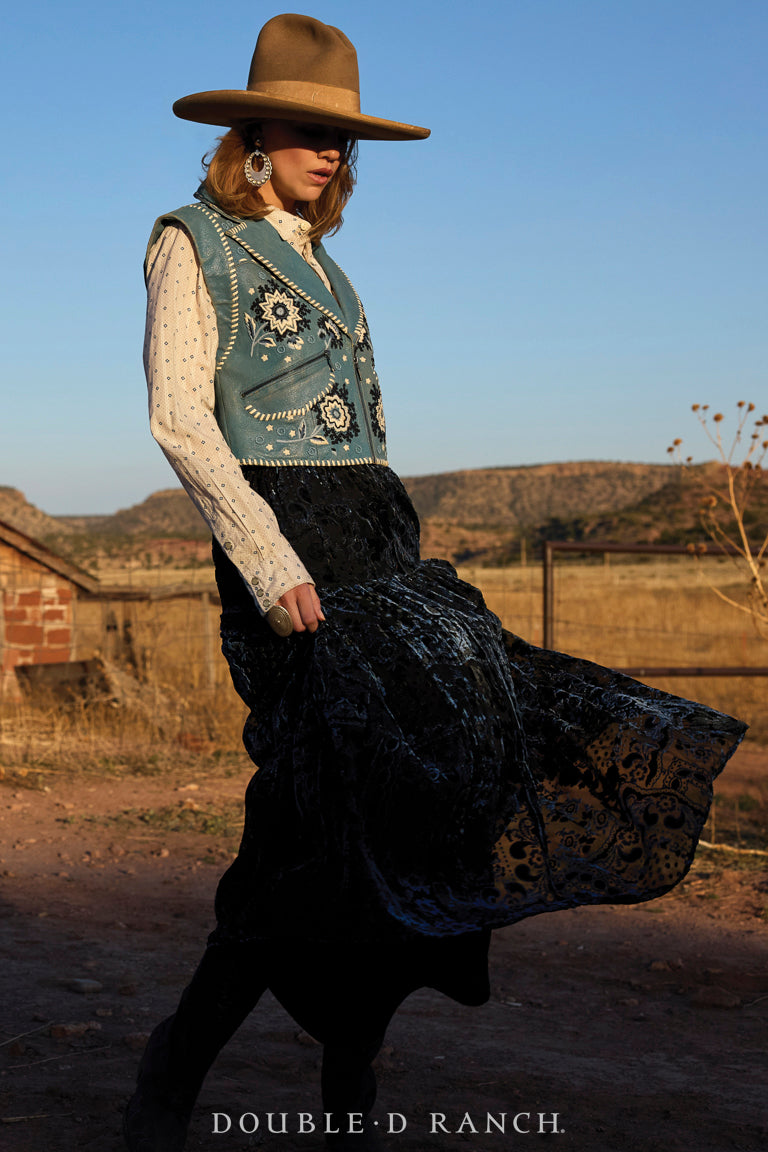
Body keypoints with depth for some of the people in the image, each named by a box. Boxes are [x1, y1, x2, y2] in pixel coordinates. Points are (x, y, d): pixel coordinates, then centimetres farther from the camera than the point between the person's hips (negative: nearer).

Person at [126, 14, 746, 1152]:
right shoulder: (196, 242, 2)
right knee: (336, 795, -17)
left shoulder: (319, 264, 25)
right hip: (282, 531, -8)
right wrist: (269, 561, -20)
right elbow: (179, 417, -10)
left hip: (375, 536, 8)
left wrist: (399, 563, 19)